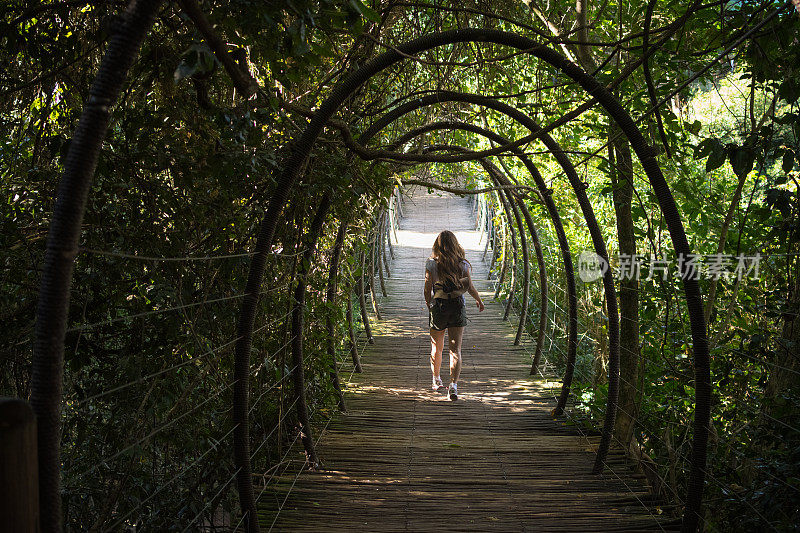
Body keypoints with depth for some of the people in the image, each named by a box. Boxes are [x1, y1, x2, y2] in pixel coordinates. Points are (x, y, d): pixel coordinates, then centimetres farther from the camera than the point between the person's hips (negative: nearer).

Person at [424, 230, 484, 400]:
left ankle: (436, 380, 35)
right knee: (455, 349, 0)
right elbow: (470, 287, -1)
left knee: (437, 347, 18)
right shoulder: (463, 264, -3)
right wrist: (479, 300, 17)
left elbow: (428, 288, -6)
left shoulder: (432, 264, -6)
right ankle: (454, 384, -14)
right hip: (458, 306, 0)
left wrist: (429, 304, 11)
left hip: (438, 306, 0)